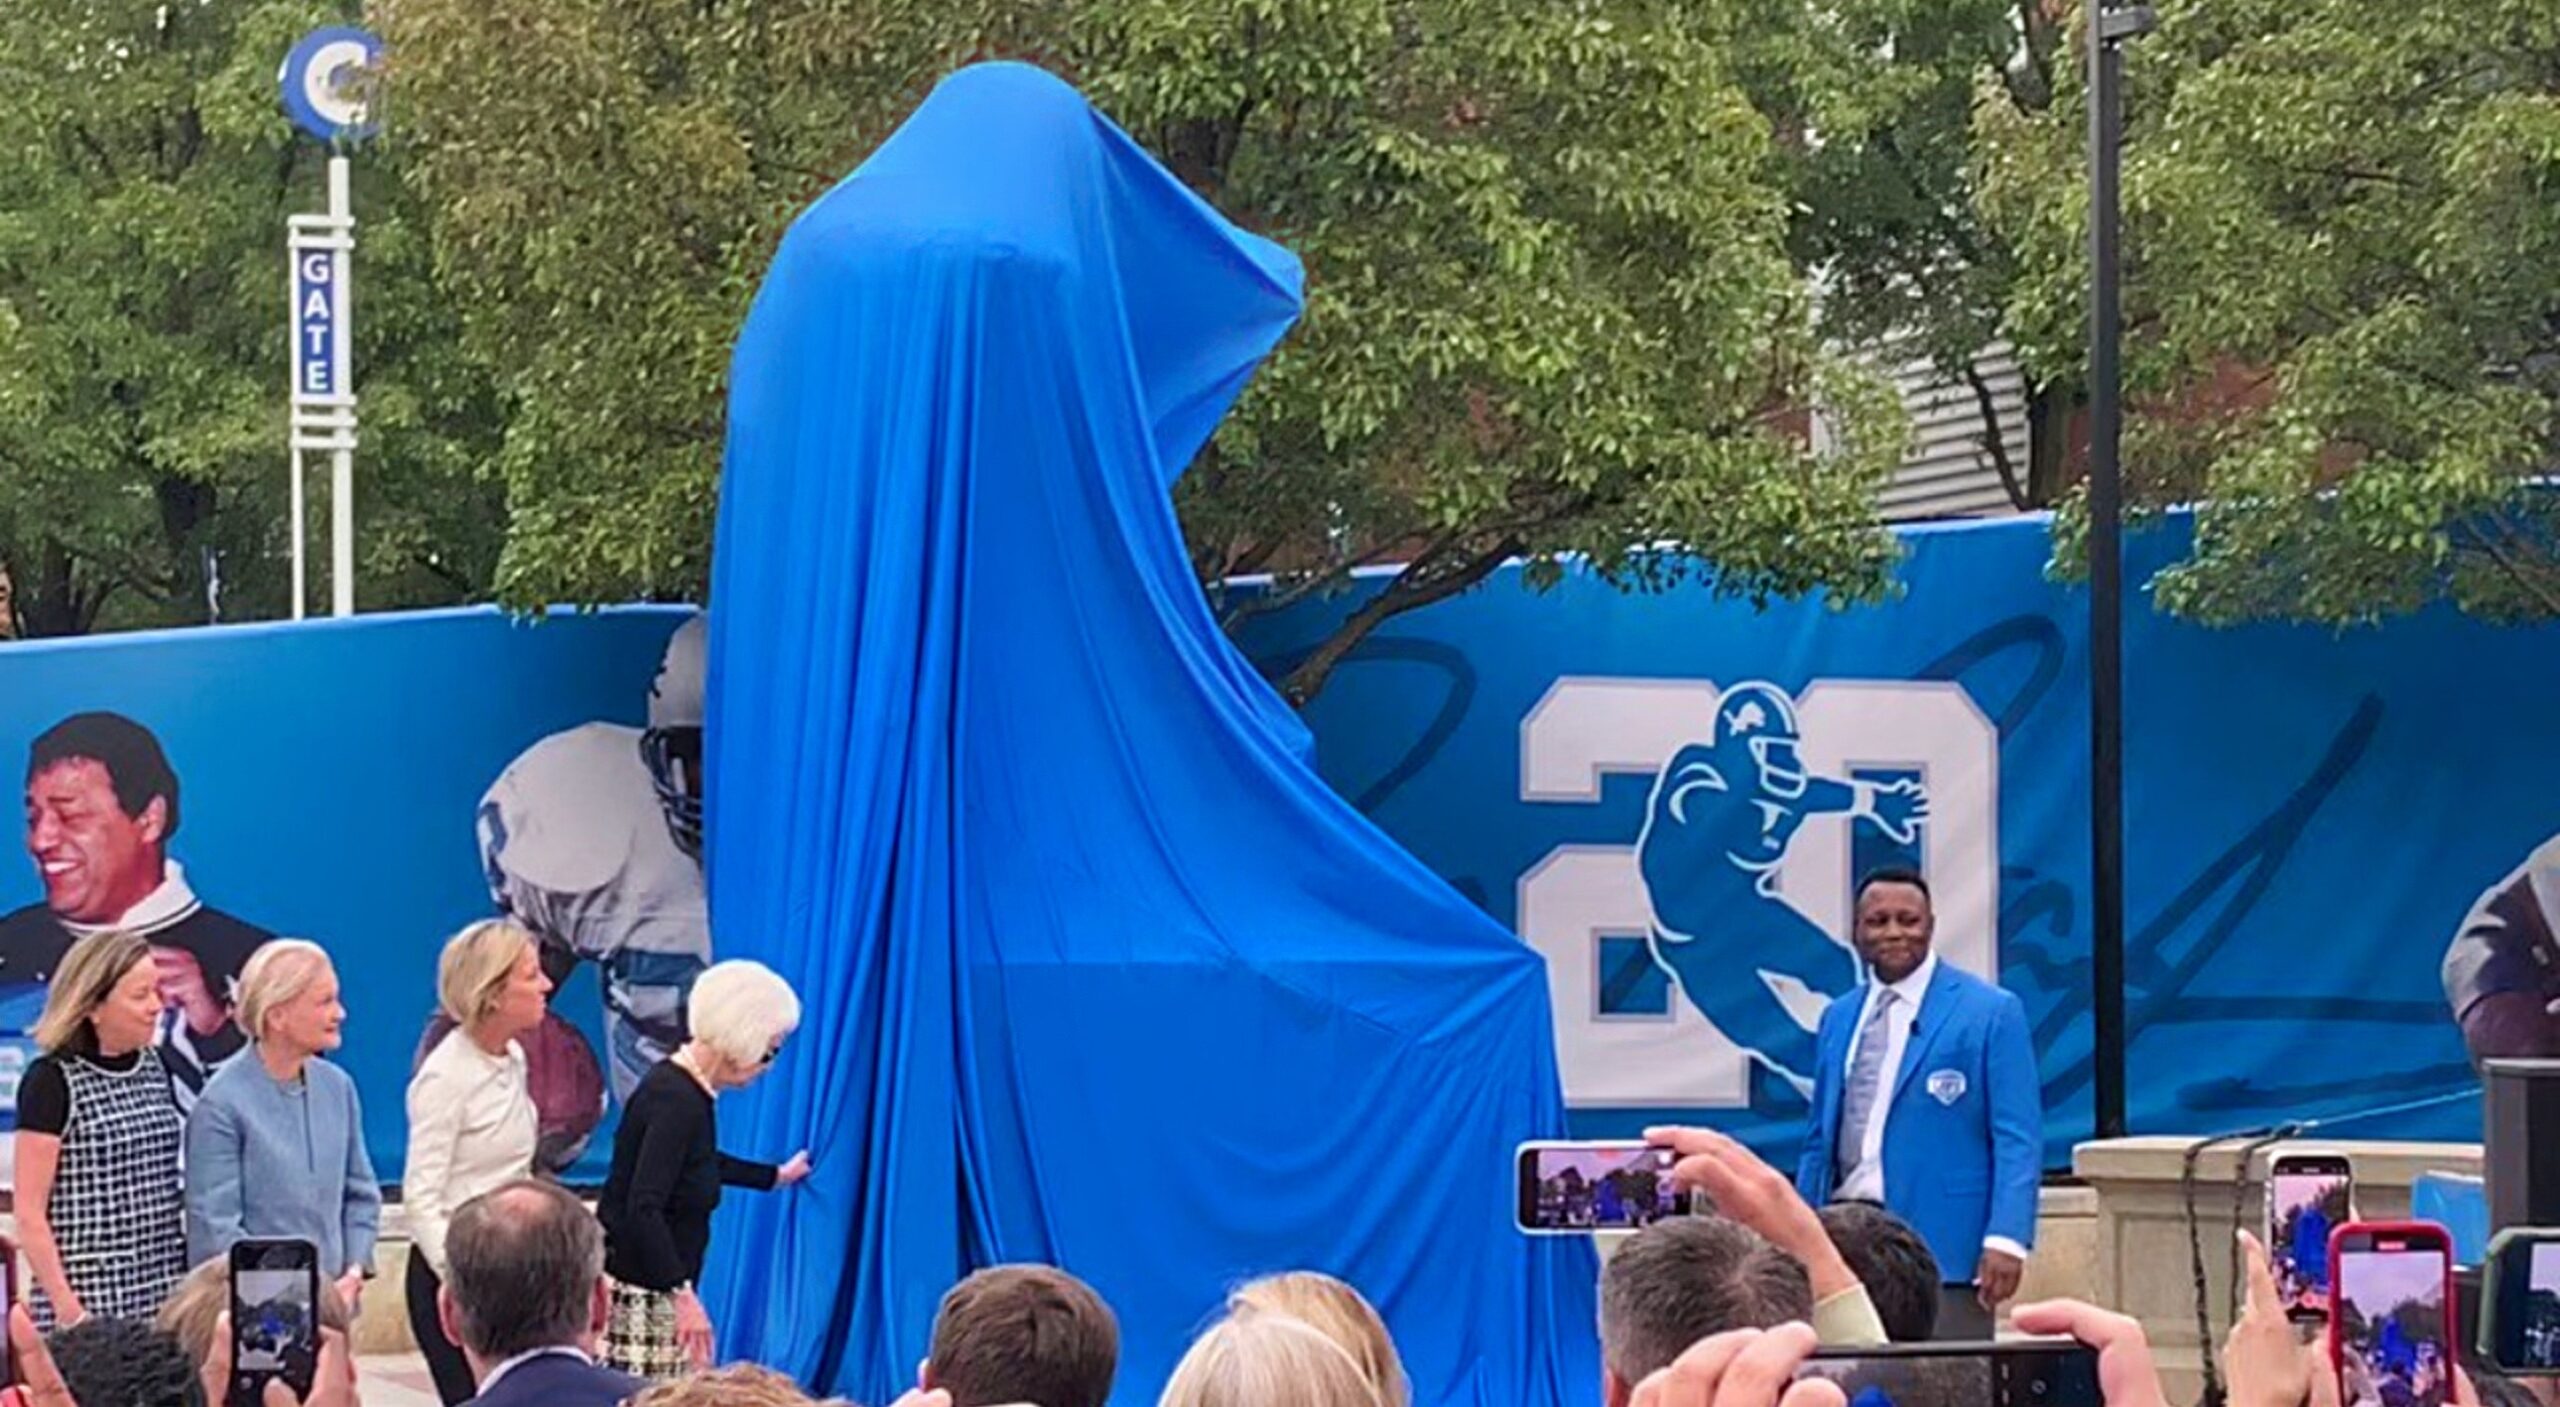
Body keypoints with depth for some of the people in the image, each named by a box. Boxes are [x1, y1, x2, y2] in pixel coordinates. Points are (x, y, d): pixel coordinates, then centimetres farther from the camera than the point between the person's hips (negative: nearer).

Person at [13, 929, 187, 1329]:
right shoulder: (52, 1082, -7)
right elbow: (29, 1214, -9)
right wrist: (68, 1310, -15)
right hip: (92, 1301, -6)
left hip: (165, 1295, 6)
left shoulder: (154, 1069, 12)